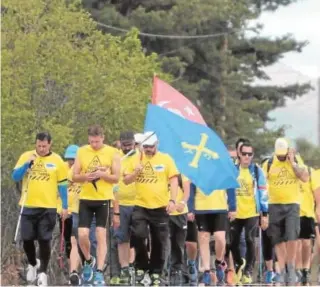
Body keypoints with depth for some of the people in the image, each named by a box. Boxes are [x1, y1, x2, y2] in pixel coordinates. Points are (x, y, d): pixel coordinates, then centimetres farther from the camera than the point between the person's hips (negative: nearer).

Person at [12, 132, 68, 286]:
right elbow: (15, 176, -2)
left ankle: (42, 272, 5)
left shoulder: (57, 160, 0)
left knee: (44, 240, -4)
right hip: (28, 206, 2)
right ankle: (33, 264, 30)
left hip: (48, 207, -2)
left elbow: (62, 185, 5)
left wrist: (65, 207, 2)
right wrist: (28, 164, -16)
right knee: (27, 239, 4)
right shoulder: (26, 156, 3)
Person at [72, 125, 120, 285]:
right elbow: (74, 177, 6)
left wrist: (102, 174, -20)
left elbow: (116, 178, -1)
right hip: (86, 199, 2)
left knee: (101, 236, -3)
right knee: (82, 235, -5)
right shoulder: (82, 152, 4)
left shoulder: (112, 153, -1)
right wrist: (85, 176, -16)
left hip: (104, 199, -2)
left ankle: (99, 272, 0)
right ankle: (89, 261, 22)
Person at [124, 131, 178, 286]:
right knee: (138, 235, -18)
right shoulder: (136, 160, 6)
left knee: (159, 242, 5)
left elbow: (173, 180, 0)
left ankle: (156, 273, 17)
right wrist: (135, 172, -11)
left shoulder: (166, 159, 2)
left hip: (160, 207, 0)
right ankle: (141, 267, 2)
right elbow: (126, 181, 8)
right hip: (140, 206, 0)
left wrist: (172, 200, -10)